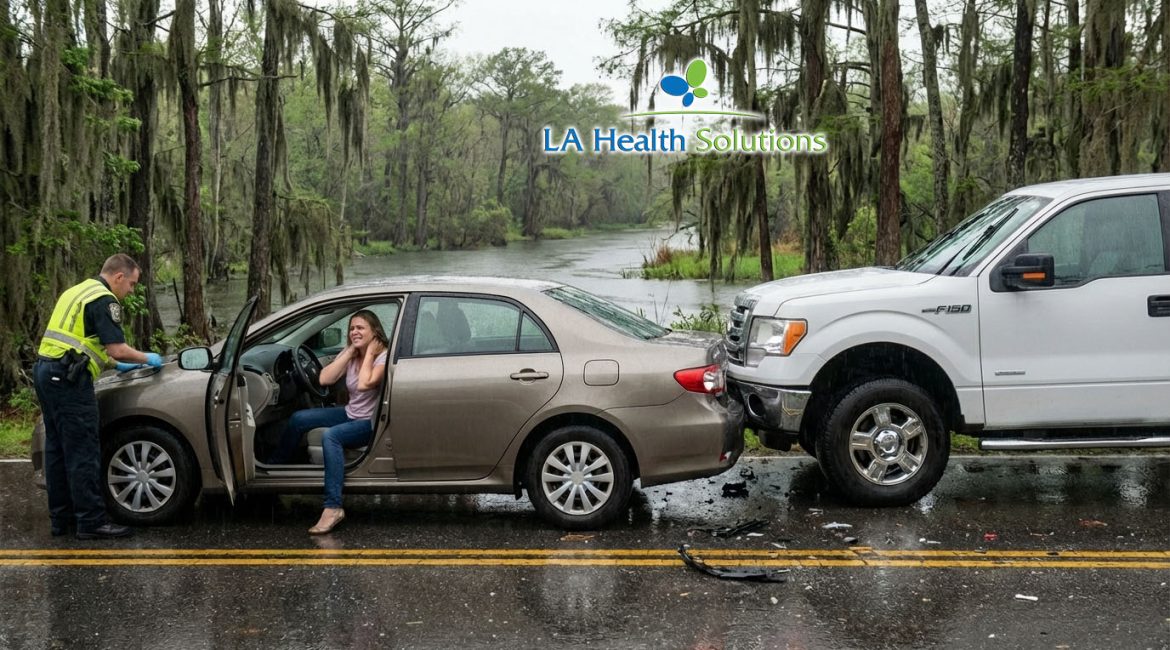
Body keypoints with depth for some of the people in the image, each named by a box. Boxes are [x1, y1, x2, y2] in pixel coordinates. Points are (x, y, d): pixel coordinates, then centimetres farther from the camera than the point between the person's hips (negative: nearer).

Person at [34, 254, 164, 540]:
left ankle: (60, 518, 20)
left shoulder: (77, 291, 22)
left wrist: (115, 365, 30)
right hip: (68, 378, -10)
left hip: (45, 370, 10)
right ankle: (91, 522, -3)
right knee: (83, 452, -6)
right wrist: (147, 359, 1)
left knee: (57, 448, 14)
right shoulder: (105, 300, -9)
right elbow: (117, 349, -16)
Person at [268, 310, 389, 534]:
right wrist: (350, 351, -11)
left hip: (370, 423, -8)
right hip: (350, 413, 8)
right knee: (298, 419, -1)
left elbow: (365, 384, -32)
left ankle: (333, 507, -37)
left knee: (331, 436, -33)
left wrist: (369, 353, -20)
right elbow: (324, 379, -9)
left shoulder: (383, 356, -15)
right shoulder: (350, 354, 5)